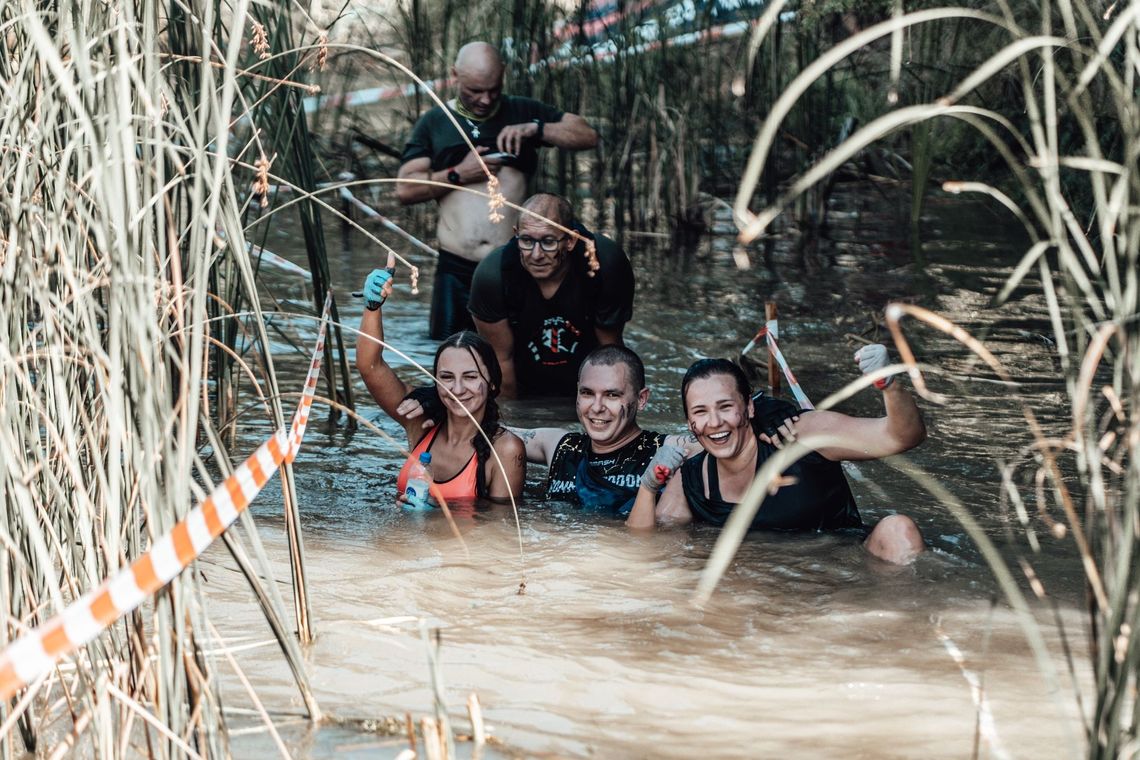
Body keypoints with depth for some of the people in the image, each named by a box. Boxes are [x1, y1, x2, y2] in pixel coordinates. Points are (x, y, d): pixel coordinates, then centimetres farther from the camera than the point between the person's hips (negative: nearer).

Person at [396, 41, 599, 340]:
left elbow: (587, 135, 7)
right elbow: (405, 189, 3)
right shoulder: (434, 123, 10)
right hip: (457, 270, 0)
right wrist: (458, 175, -8)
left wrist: (535, 129, -7)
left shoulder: (522, 112, 11)